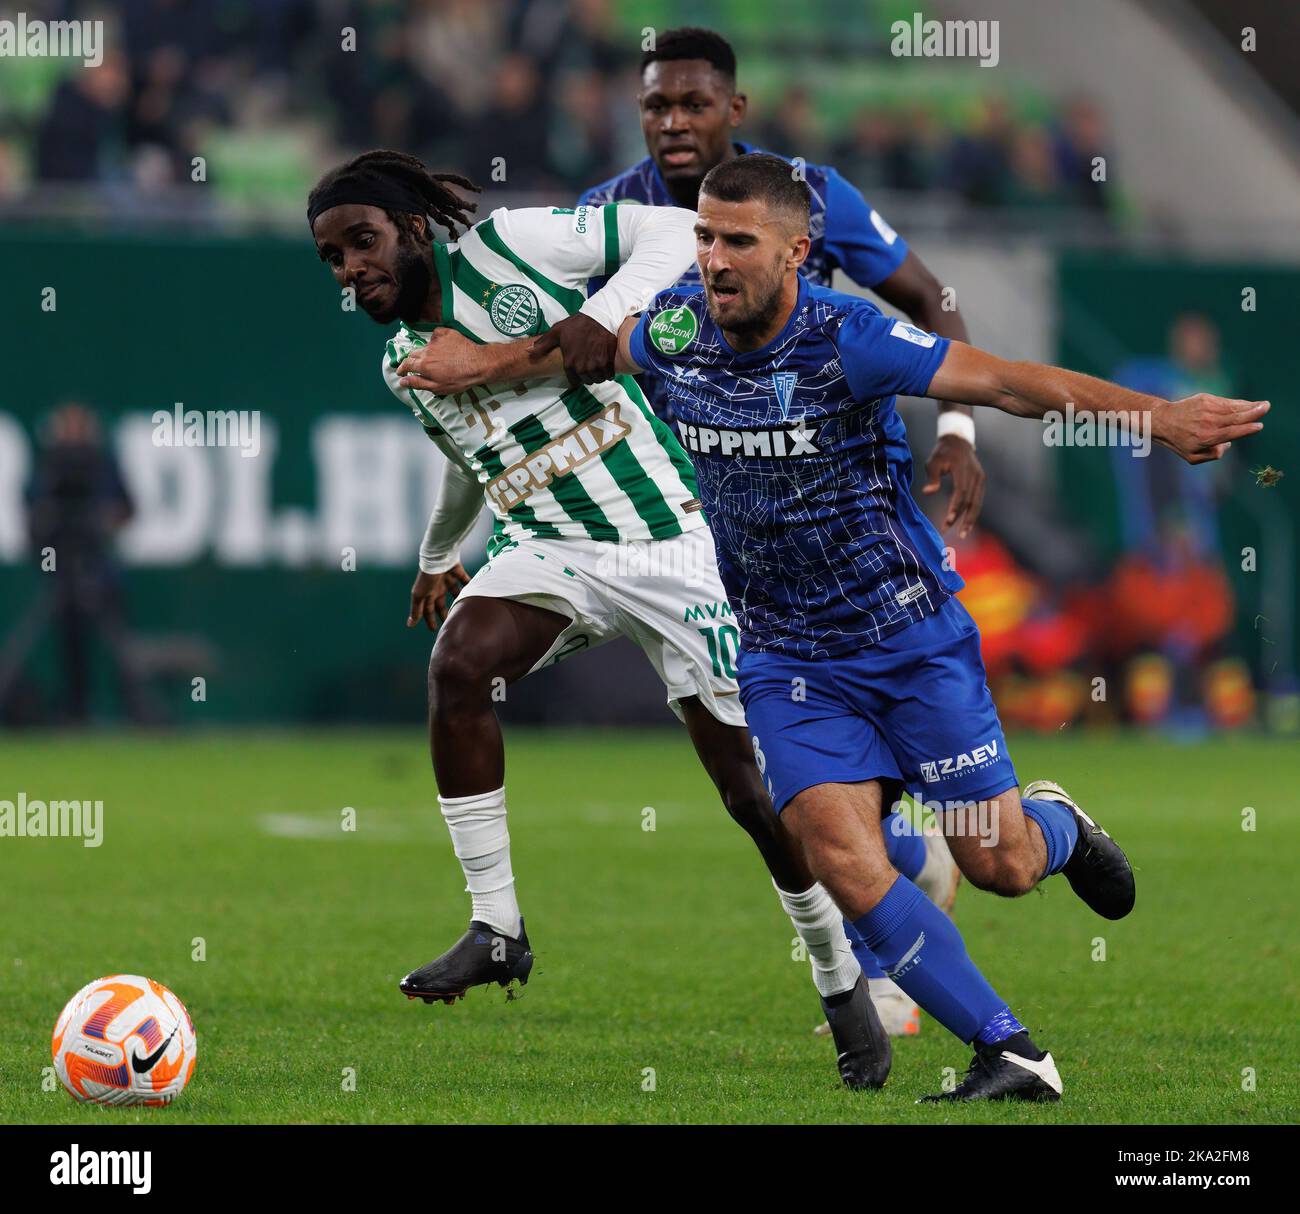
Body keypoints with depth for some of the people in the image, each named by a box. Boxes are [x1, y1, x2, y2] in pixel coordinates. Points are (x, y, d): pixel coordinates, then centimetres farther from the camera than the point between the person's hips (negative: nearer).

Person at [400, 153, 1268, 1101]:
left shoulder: (847, 338, -22)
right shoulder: (677, 329, -7)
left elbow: (1003, 380, -27)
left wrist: (1155, 416, -37)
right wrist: (481, 364, 28)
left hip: (914, 638, -3)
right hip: (786, 658, 3)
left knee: (999, 866, 4)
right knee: (846, 863, -16)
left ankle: (1056, 825, 43)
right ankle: (1011, 1055, -7)